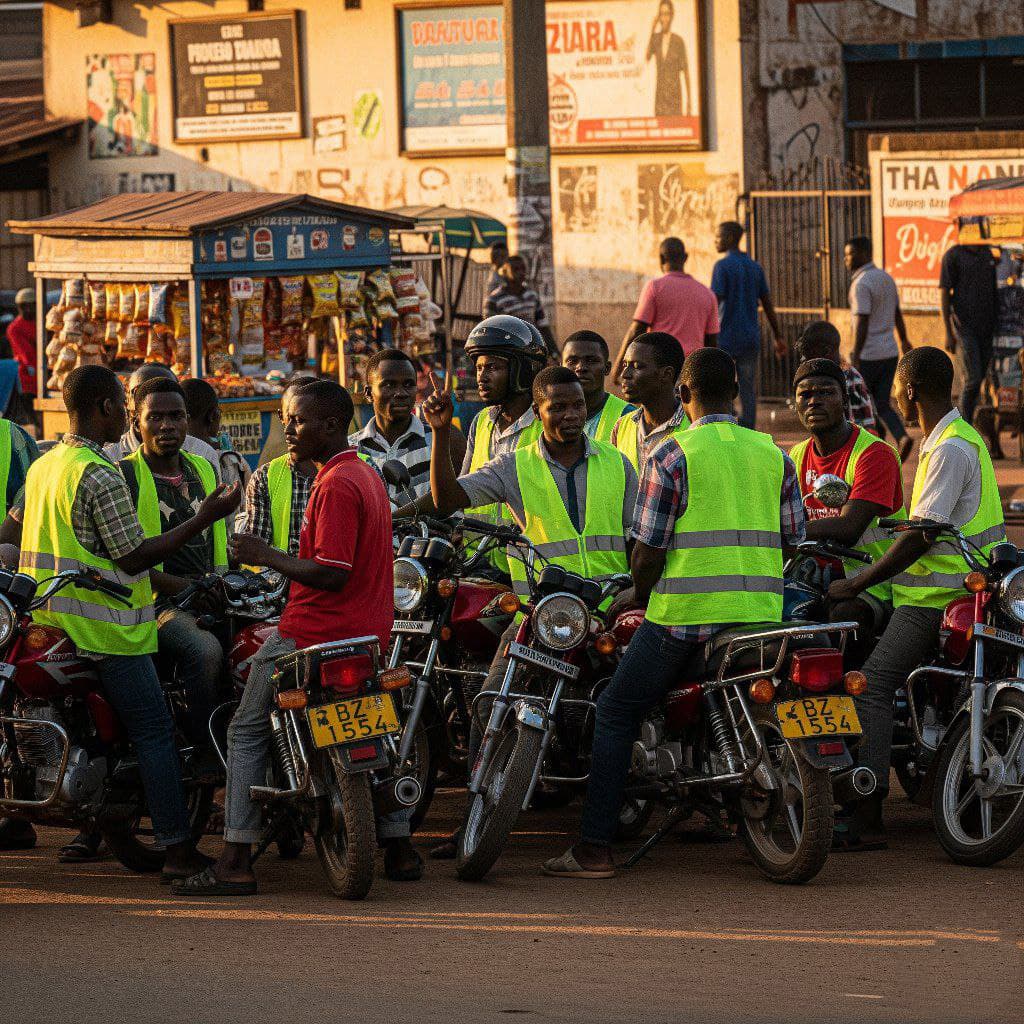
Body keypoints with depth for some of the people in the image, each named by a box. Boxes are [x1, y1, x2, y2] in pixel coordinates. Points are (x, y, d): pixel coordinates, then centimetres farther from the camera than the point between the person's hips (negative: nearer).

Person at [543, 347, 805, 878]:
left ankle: (595, 848, -2)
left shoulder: (671, 455, -6)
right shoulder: (774, 455, 9)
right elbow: (794, 539, 12)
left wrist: (640, 598, 13)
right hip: (760, 614, 5)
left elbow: (648, 550, -6)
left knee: (615, 715, 6)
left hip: (685, 613, -5)